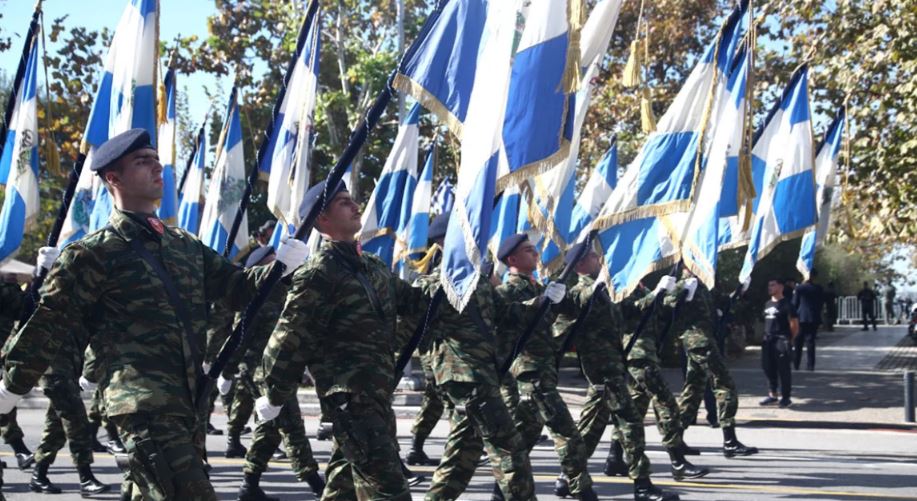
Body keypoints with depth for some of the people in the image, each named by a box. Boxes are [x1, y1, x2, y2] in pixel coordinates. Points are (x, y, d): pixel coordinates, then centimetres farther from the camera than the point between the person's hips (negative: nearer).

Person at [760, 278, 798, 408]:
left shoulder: (786, 304, -8)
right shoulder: (767, 304, 15)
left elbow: (794, 324, -7)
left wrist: (789, 339, -3)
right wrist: (766, 336, 12)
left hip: (781, 342, -8)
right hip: (768, 341, 8)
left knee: (783, 370, -3)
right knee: (768, 368, 10)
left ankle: (786, 397, 3)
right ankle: (772, 395, 21)